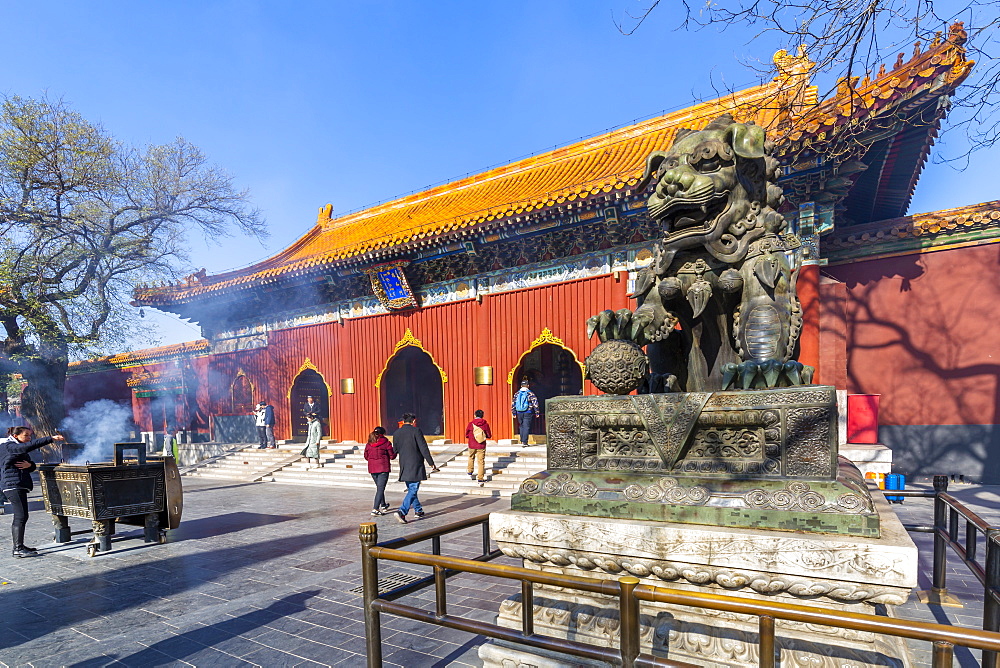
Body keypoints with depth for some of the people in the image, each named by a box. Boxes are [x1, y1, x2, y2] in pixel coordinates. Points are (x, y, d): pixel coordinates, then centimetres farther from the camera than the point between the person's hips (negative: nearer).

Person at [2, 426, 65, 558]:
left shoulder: (20, 449, 21)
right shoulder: (8, 446, -7)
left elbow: (33, 466, 16)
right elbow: (29, 446, -27)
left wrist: (29, 465, -8)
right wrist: (51, 438, -34)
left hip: (19, 485, 10)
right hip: (13, 485, -10)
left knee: (20, 517, 14)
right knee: (21, 516, -13)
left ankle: (18, 546, 21)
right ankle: (18, 549, -12)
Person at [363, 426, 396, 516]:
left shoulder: (369, 444, 4)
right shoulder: (386, 443, -8)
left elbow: (366, 456, 13)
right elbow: (392, 456, -5)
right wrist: (396, 451, 15)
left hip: (372, 469, 5)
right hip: (383, 469, -5)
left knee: (379, 487, 21)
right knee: (380, 489, -3)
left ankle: (383, 505, 36)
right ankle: (375, 509, -12)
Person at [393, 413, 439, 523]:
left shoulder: (396, 433, 7)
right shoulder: (416, 431, -10)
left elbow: (395, 451, 15)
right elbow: (424, 449, -12)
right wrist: (431, 464, -8)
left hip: (404, 466, 6)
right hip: (415, 466, -6)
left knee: (411, 489, 18)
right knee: (413, 490, -4)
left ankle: (418, 510, 28)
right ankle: (401, 512, -16)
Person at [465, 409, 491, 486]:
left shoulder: (470, 424, -5)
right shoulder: (486, 424, -5)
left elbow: (466, 435, 4)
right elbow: (489, 436, 3)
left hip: (472, 445, 1)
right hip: (481, 446, -1)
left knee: (471, 458, 27)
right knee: (481, 462, 3)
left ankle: (470, 472, 43)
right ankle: (480, 479, -1)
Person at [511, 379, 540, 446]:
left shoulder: (517, 394, 7)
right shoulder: (530, 394, -4)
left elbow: (513, 404, 8)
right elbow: (535, 403, -7)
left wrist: (514, 413, 15)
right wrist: (536, 413, -1)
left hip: (519, 413, 3)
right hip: (527, 413, -3)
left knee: (521, 427, 15)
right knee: (526, 427, -2)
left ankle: (522, 441, 17)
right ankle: (524, 442, -8)